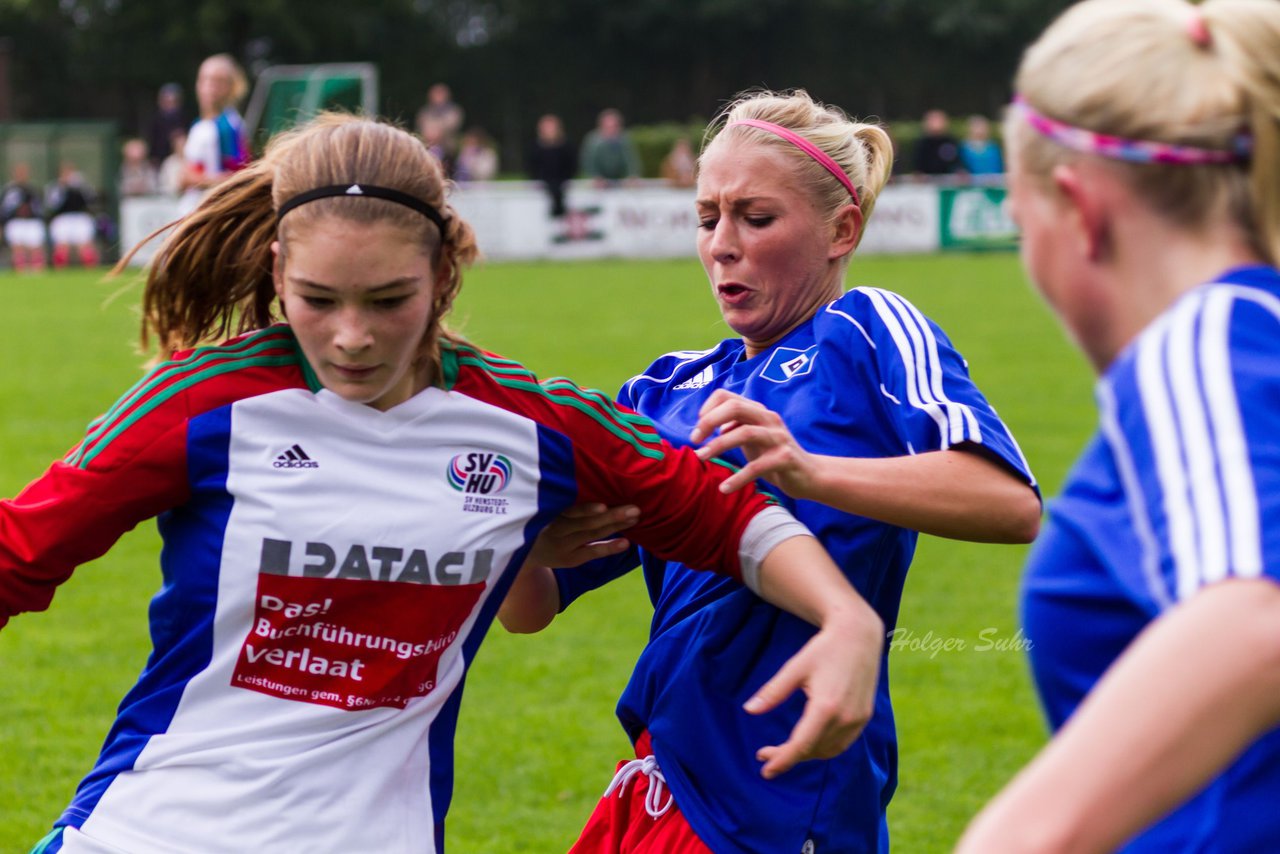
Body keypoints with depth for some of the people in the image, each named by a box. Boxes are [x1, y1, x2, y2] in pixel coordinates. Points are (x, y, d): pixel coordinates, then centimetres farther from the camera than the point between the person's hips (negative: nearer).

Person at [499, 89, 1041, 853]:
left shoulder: (868, 332, -3)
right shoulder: (672, 390, 15)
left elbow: (1012, 503, -22)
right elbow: (528, 611, 12)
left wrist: (809, 472, -33)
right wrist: (527, 548, -11)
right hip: (658, 786, 6)